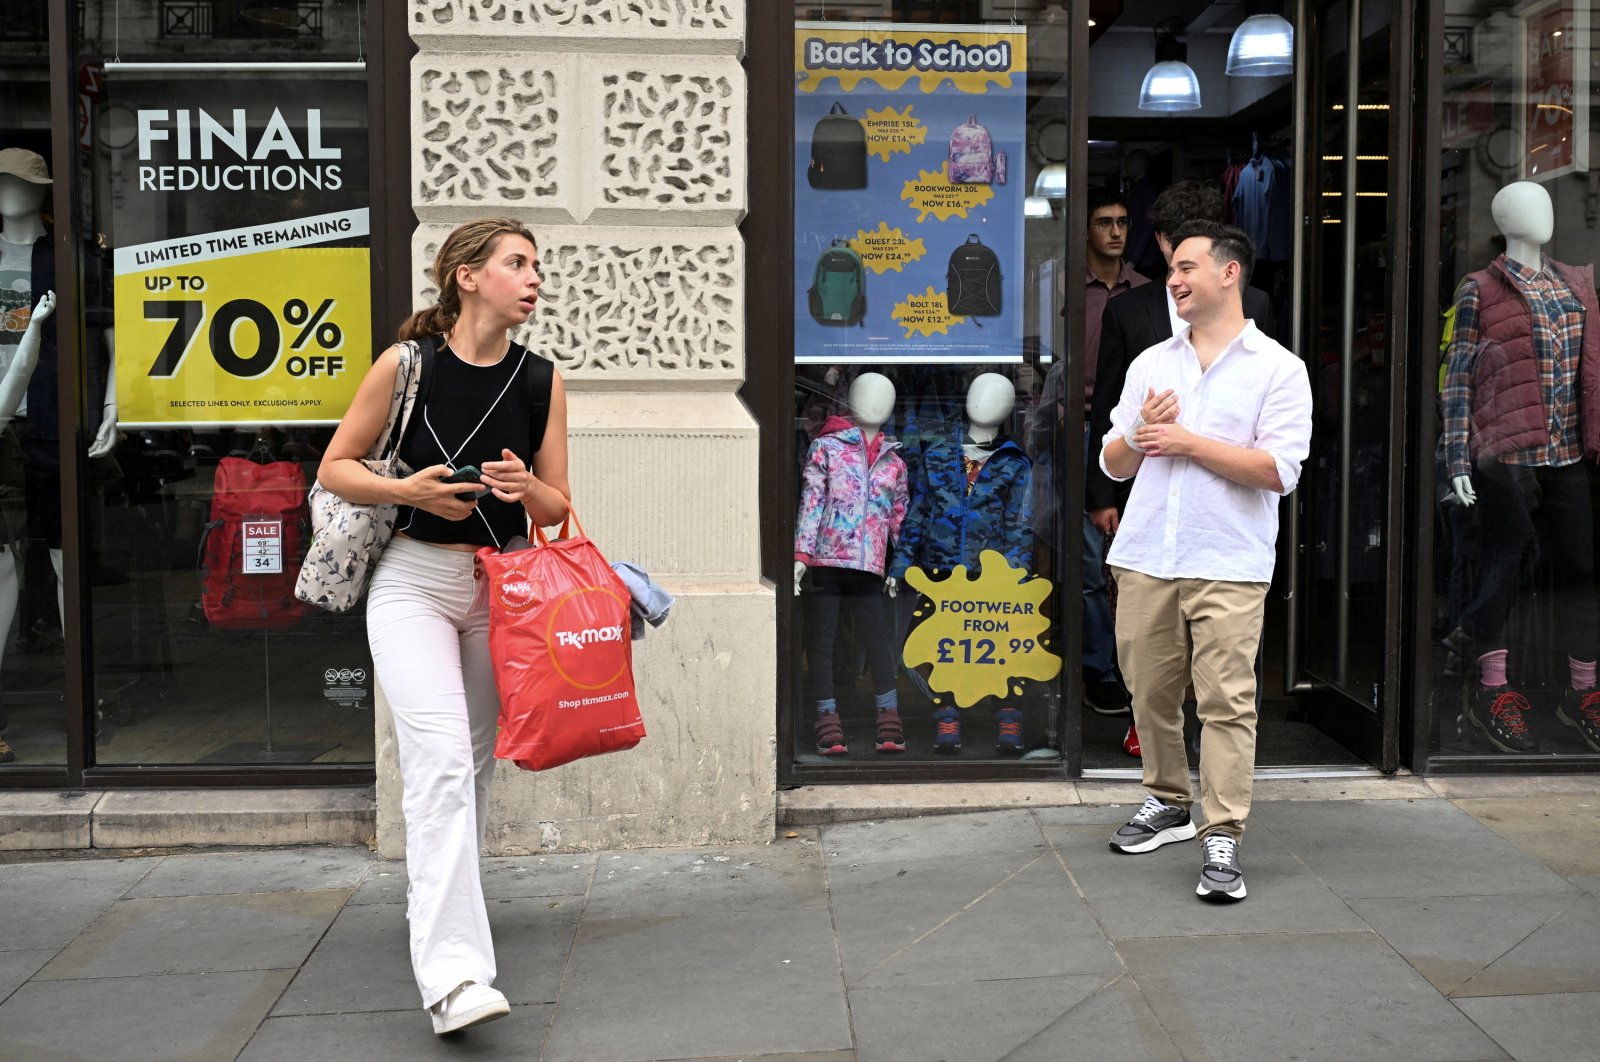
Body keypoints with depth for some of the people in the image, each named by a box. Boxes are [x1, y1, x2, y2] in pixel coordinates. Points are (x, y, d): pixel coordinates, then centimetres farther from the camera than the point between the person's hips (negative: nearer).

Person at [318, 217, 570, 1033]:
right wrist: (408, 490, -18)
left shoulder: (541, 380, 1)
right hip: (414, 582, -4)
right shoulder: (405, 366, -8)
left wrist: (526, 489, -18)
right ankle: (452, 973, -22)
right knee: (440, 759, -18)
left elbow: (559, 508, 5)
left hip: (502, 586, 4)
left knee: (477, 759, 15)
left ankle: (433, 896, 41)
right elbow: (334, 468, 0)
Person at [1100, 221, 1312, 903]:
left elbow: (1280, 470, -11)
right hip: (1145, 559, 5)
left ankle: (1223, 839, -3)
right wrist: (1141, 435, -5)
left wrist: (1189, 442, -10)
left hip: (1228, 566, -5)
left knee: (1226, 700, -8)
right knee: (1151, 693, 11)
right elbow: (1113, 464, 16)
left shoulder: (1277, 368, 1)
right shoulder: (1150, 364, 15)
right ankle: (1169, 803, 29)